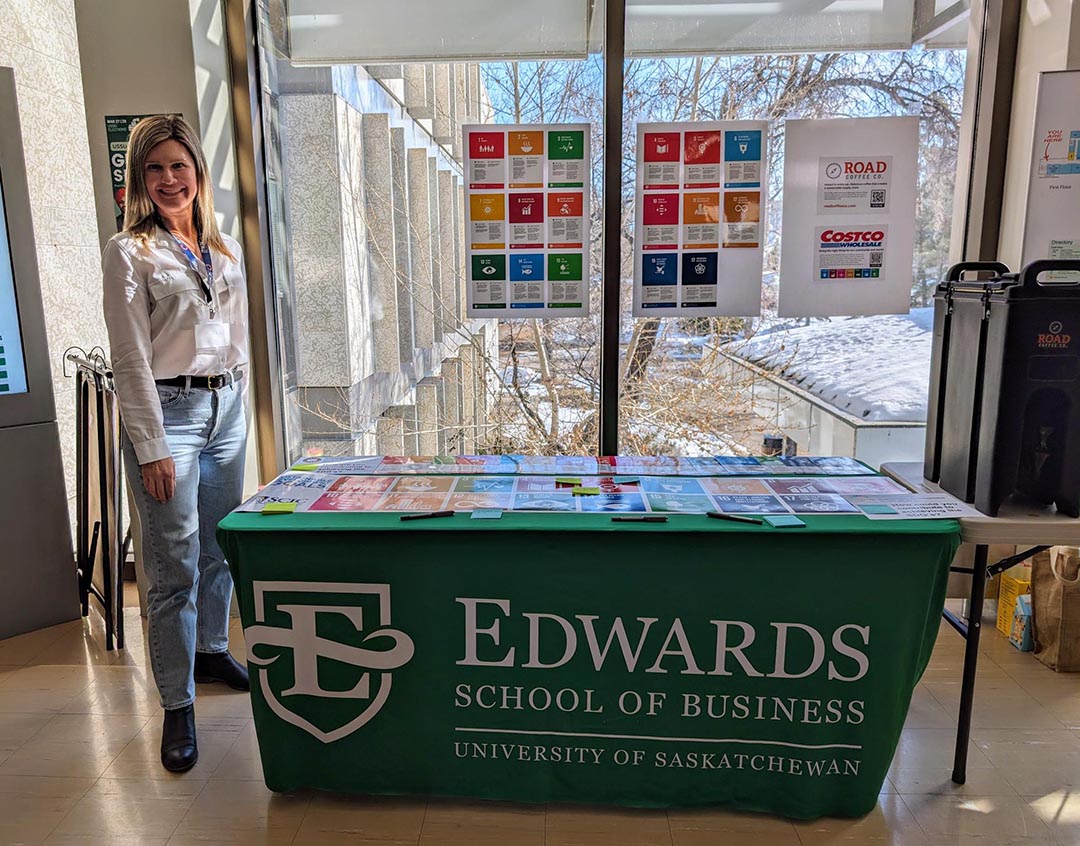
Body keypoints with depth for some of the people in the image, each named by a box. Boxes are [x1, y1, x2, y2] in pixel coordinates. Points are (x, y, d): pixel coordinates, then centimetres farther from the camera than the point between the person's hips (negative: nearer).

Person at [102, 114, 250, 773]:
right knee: (174, 567, -2)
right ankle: (178, 705, 10)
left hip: (227, 409, 6)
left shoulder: (227, 249, 12)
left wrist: (238, 405, 14)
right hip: (169, 413, -5)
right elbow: (131, 360, -9)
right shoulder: (130, 254, -5)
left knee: (221, 547, 15)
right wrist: (152, 448, -13)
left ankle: (212, 650, 36)